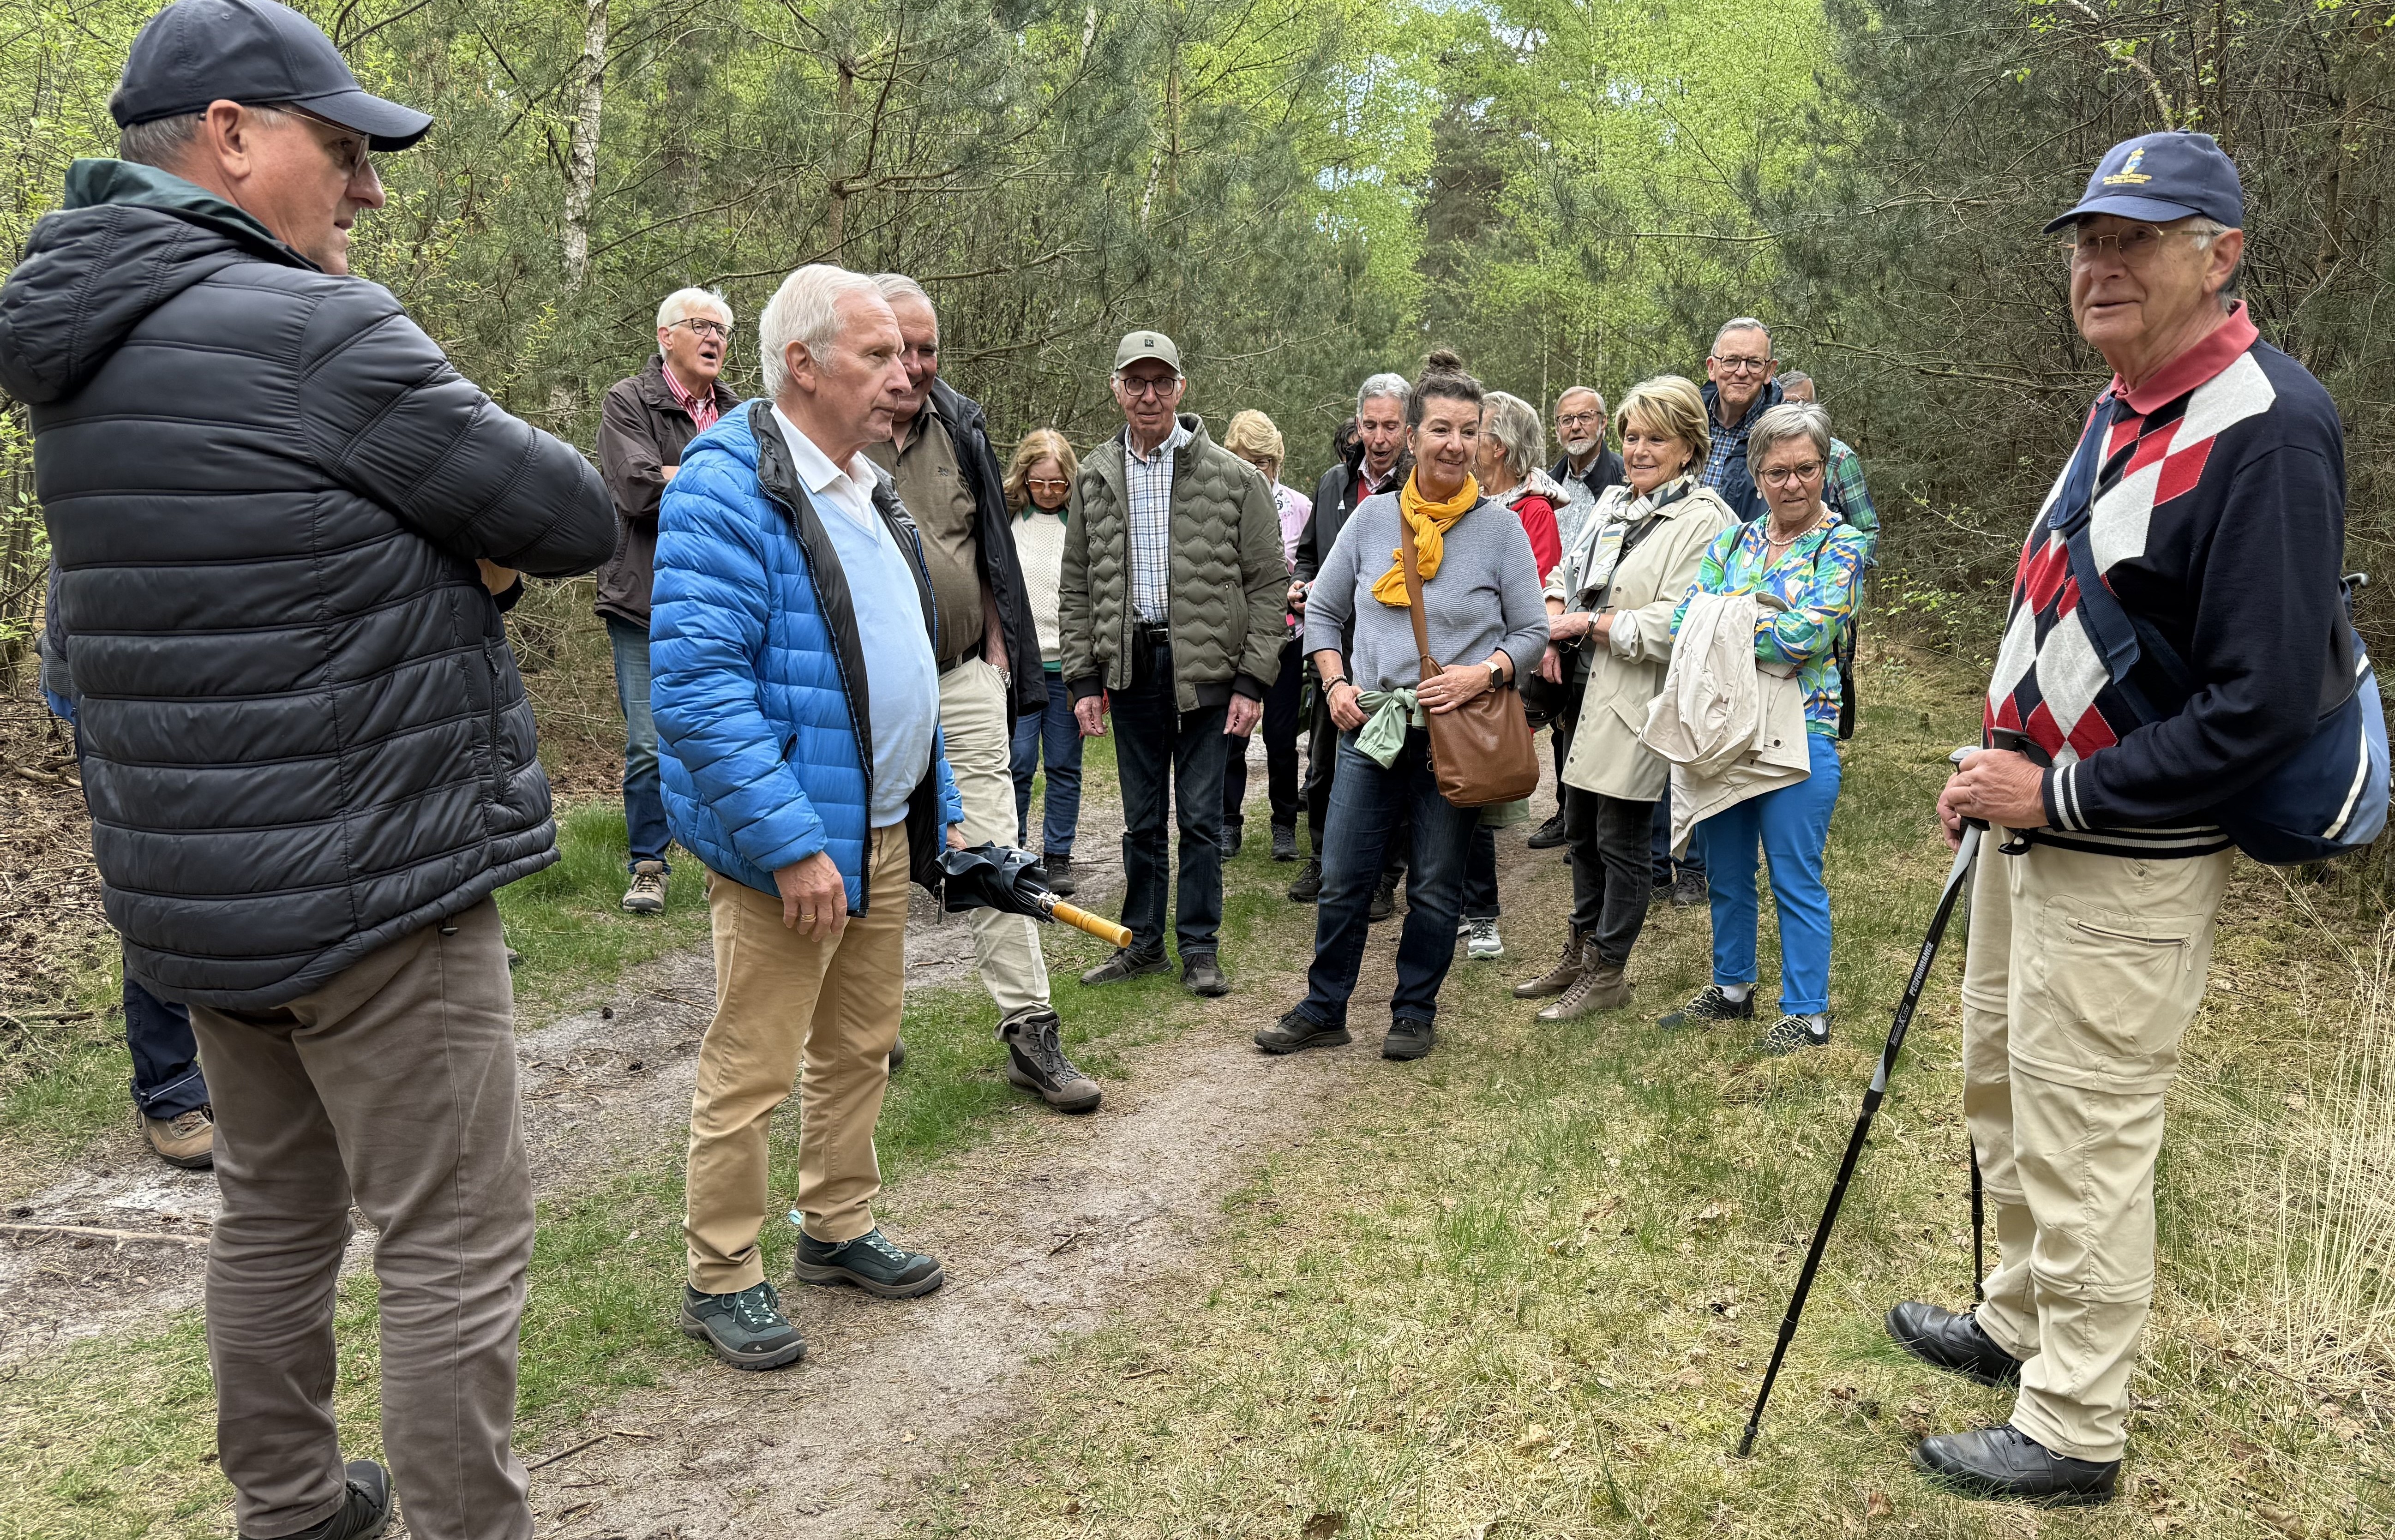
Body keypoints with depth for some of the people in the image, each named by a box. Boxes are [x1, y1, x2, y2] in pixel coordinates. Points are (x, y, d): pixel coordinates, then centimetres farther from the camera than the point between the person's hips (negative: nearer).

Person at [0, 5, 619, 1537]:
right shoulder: (314, 332, -19)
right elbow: (578, 518, -12)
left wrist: (446, 543, -1)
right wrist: (470, 528, 6)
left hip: (198, 892, 9)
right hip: (378, 889, -9)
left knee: (275, 1210, 22)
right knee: (457, 1243, 2)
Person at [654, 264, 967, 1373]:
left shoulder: (866, 489, 13)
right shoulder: (725, 493, -17)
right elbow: (695, 687, -25)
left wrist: (937, 804, 18)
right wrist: (791, 844, -27)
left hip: (881, 833, 9)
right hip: (790, 844, -9)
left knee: (860, 1047, 19)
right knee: (751, 1069, 2)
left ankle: (838, 1230, 36)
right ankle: (721, 1282, 18)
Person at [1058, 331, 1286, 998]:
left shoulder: (1233, 477, -4)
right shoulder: (1095, 478, 6)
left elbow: (1269, 583, -4)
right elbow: (1077, 587, 9)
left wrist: (1253, 681, -9)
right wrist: (1082, 678, 2)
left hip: (1207, 668, -3)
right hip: (1130, 667, 3)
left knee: (1200, 816, 4)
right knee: (1142, 816, 12)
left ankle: (1200, 948, 17)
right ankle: (1143, 941, 25)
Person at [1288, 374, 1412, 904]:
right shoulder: (1333, 483, 9)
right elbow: (1308, 552, 22)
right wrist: (1300, 586, 2)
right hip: (1332, 648, 6)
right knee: (1323, 765, 17)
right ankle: (1323, 859, 35)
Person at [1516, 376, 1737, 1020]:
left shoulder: (1703, 521, -13)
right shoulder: (1614, 501, 10)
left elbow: (1671, 628, -21)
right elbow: (1567, 571, 20)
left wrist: (1584, 623, -14)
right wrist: (1554, 623, -1)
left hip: (1638, 701, -8)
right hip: (1587, 689, 8)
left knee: (1621, 839, 4)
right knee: (1581, 829, 18)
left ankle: (1609, 972, 19)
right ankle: (1578, 955, 34)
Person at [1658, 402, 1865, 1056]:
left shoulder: (1840, 545, -5)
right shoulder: (1733, 540, 10)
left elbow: (1806, 636, -18)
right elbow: (1685, 619, 0)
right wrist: (1761, 625, -15)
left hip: (1799, 730, -5)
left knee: (1796, 879, 0)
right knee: (1725, 871, 16)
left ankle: (1807, 1014, 12)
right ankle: (1731, 989, 33)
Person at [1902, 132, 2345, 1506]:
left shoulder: (2268, 433, -20)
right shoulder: (2121, 406, 9)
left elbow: (2264, 708, -25)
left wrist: (2059, 794, -22)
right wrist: (1999, 773, 12)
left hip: (2129, 867, -10)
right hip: (2035, 830, 10)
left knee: (2082, 1146, 1)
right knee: (2003, 1093, 22)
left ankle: (2074, 1436, 18)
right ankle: (2020, 1326, 43)